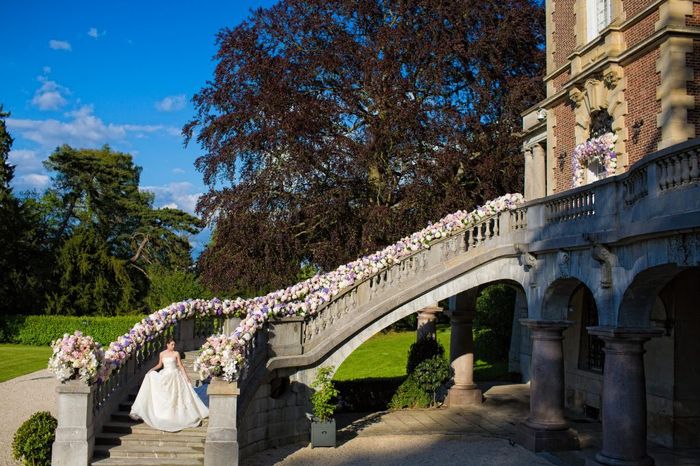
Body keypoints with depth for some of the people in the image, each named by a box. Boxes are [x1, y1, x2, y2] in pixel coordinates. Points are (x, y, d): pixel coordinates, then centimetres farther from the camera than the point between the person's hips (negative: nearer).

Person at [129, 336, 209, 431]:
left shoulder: (176, 353, -4)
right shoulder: (162, 354, 3)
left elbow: (180, 366, -2)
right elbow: (159, 365, 14)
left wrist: (185, 376, -8)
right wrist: (152, 369, -3)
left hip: (175, 376, -3)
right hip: (165, 376, 3)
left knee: (175, 394, -4)